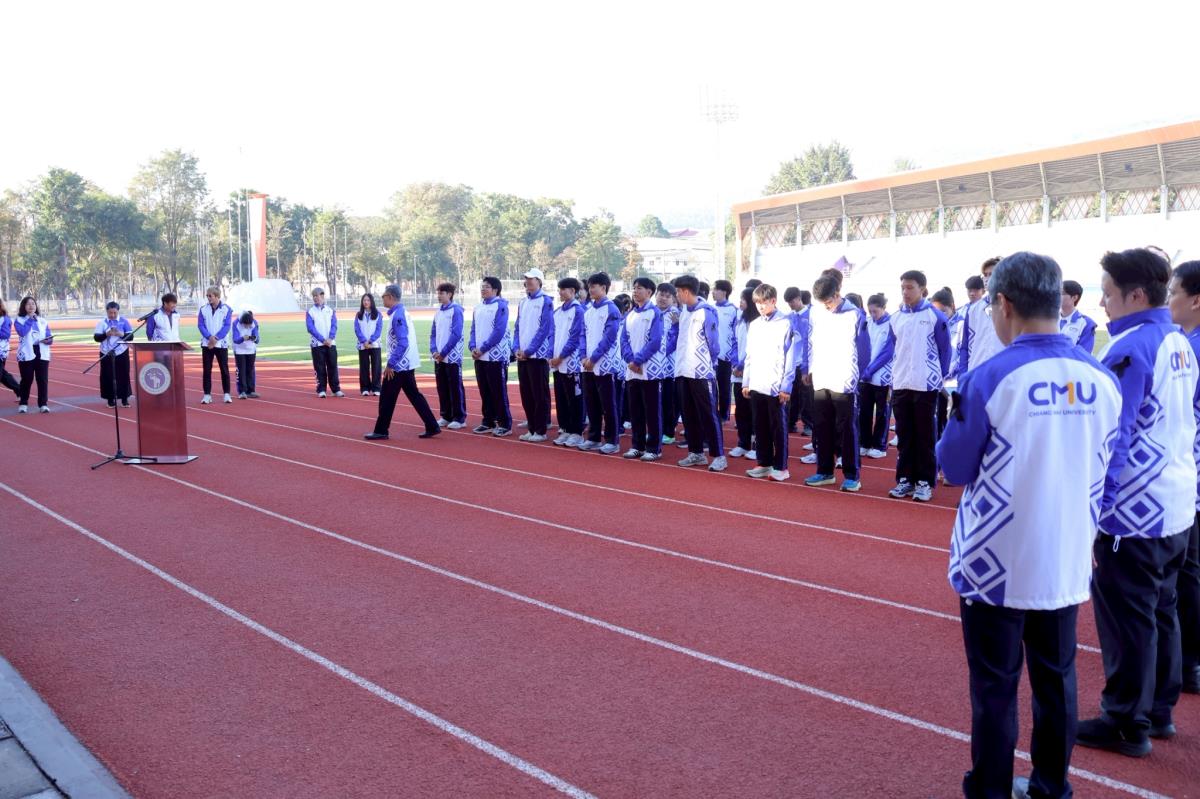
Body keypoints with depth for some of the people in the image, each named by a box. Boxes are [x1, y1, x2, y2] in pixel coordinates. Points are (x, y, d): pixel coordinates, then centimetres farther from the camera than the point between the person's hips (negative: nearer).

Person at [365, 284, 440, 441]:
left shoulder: (397, 316, -18)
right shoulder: (402, 313, 13)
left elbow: (402, 344, -25)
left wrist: (390, 364, -21)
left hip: (398, 365, -10)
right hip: (407, 364, 10)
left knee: (387, 399, 1)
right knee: (414, 395, 11)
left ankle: (381, 431, 10)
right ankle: (432, 427, 9)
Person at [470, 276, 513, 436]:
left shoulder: (501, 306, -8)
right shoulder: (477, 308, 14)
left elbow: (499, 331, -16)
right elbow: (474, 330, 16)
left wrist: (482, 349, -16)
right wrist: (473, 347, -3)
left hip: (496, 356, -7)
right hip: (479, 357, 7)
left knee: (499, 392, -4)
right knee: (484, 392, 11)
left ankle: (505, 424, 2)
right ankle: (488, 422, 20)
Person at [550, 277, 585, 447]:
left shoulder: (577, 311, -8)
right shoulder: (557, 312, 14)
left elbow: (575, 337, -12)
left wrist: (561, 357, -12)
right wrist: (552, 356, 3)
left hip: (571, 362, -7)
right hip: (557, 363, 7)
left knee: (574, 399, -2)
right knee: (560, 399, 10)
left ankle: (577, 433, 4)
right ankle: (565, 430, 17)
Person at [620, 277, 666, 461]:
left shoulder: (655, 313, -5)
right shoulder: (630, 314, 13)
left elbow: (655, 341, -13)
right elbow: (624, 339, 9)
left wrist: (638, 360, -15)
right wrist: (630, 359, -7)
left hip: (650, 369, -6)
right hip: (631, 371, 6)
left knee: (652, 411, -2)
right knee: (635, 410, 10)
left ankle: (654, 448, 3)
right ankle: (637, 446, 17)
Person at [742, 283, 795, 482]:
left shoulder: (785, 324, -5)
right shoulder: (754, 325, 13)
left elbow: (789, 357, -8)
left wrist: (785, 387, -11)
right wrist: (746, 382, 11)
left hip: (775, 386, -6)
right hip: (755, 385, 6)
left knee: (777, 427, 0)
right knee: (760, 426, 10)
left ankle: (781, 467, 6)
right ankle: (764, 463, 19)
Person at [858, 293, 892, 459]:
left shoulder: (892, 325, -10)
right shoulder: (868, 323, 6)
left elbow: (889, 352, -14)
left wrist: (871, 369, -17)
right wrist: (864, 370, -5)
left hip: (883, 375, -5)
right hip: (865, 375, 5)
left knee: (882, 413, 4)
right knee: (864, 411, 7)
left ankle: (880, 446, 12)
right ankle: (865, 444, 17)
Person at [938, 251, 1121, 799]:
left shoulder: (991, 378, -17)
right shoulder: (1100, 379, -2)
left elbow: (955, 469, -8)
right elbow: (1096, 472, 9)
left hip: (998, 563, -4)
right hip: (1066, 561, 5)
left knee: (995, 688, 7)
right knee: (1056, 679, 17)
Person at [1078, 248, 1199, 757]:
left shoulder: (1129, 349, -19)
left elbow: (1108, 437, -20)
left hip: (1134, 510, -9)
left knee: (1126, 618, 1)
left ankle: (1127, 724, 11)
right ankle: (1159, 710, 29)